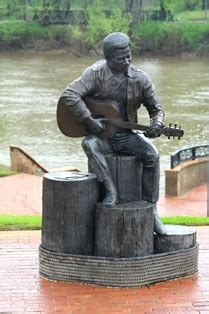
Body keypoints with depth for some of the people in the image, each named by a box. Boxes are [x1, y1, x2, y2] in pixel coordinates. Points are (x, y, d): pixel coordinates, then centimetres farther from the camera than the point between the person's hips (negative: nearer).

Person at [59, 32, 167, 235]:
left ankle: (150, 210, -16)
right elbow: (69, 95, -21)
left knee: (151, 154, -25)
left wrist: (156, 125, -15)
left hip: (127, 136, 2)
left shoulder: (140, 79, -3)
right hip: (101, 136, -2)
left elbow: (155, 108, 7)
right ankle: (111, 191, -30)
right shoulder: (96, 73, -11)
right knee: (89, 144, -36)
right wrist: (89, 121, -24)